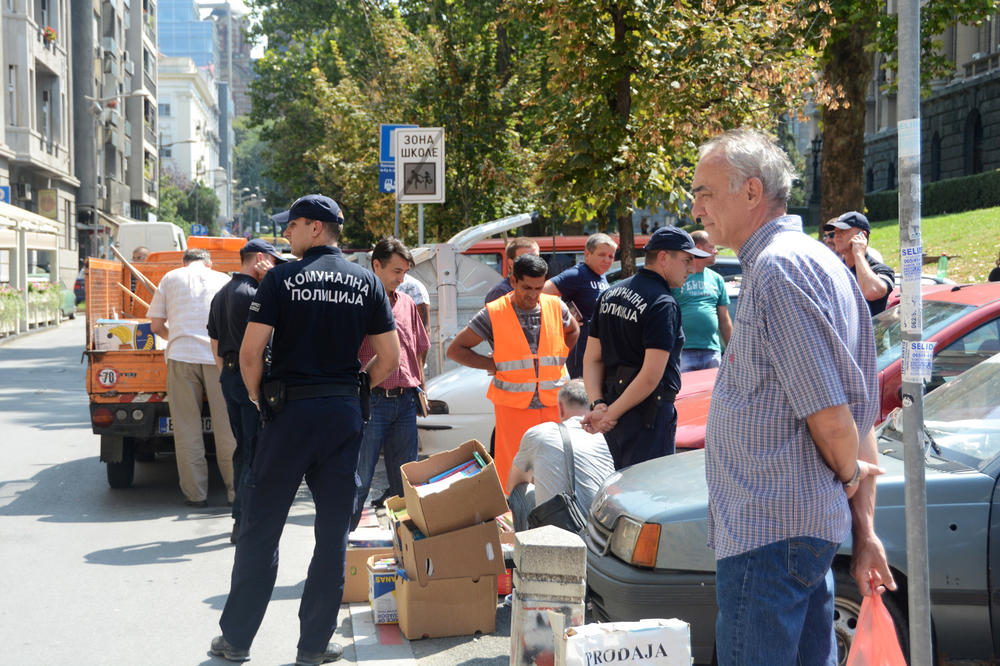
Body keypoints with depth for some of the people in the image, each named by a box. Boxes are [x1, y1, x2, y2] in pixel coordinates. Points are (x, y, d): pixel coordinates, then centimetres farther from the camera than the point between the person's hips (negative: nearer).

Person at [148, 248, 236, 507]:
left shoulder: (171, 278, 15)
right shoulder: (223, 279, 17)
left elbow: (156, 325, 14)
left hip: (182, 354, 0)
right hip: (219, 355, 1)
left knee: (187, 427, 4)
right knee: (226, 426, 4)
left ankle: (195, 493, 4)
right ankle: (235, 489, 7)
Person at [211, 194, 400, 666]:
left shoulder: (281, 279, -5)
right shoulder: (366, 283, 5)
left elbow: (250, 351, -11)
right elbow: (389, 359, 3)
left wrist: (257, 395, 6)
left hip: (290, 412, -2)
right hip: (345, 415, 3)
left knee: (261, 528, 6)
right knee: (333, 531, 8)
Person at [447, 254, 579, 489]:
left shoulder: (556, 307, 5)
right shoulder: (493, 314, -4)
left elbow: (573, 331, 29)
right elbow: (455, 350, 2)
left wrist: (560, 358, 13)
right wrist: (493, 365, -4)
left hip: (554, 405, 3)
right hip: (513, 406, -3)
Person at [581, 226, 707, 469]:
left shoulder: (610, 294, 11)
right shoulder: (663, 305, -14)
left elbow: (592, 360, 8)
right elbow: (651, 376, -21)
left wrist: (598, 404, -3)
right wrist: (610, 413, -14)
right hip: (647, 413, -8)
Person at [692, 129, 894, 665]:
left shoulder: (777, 267, -15)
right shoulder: (818, 261, 18)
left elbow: (830, 417, -19)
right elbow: (858, 413, 19)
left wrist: (849, 474, 2)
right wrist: (864, 529, 19)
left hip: (769, 528, -10)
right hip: (811, 523, 10)